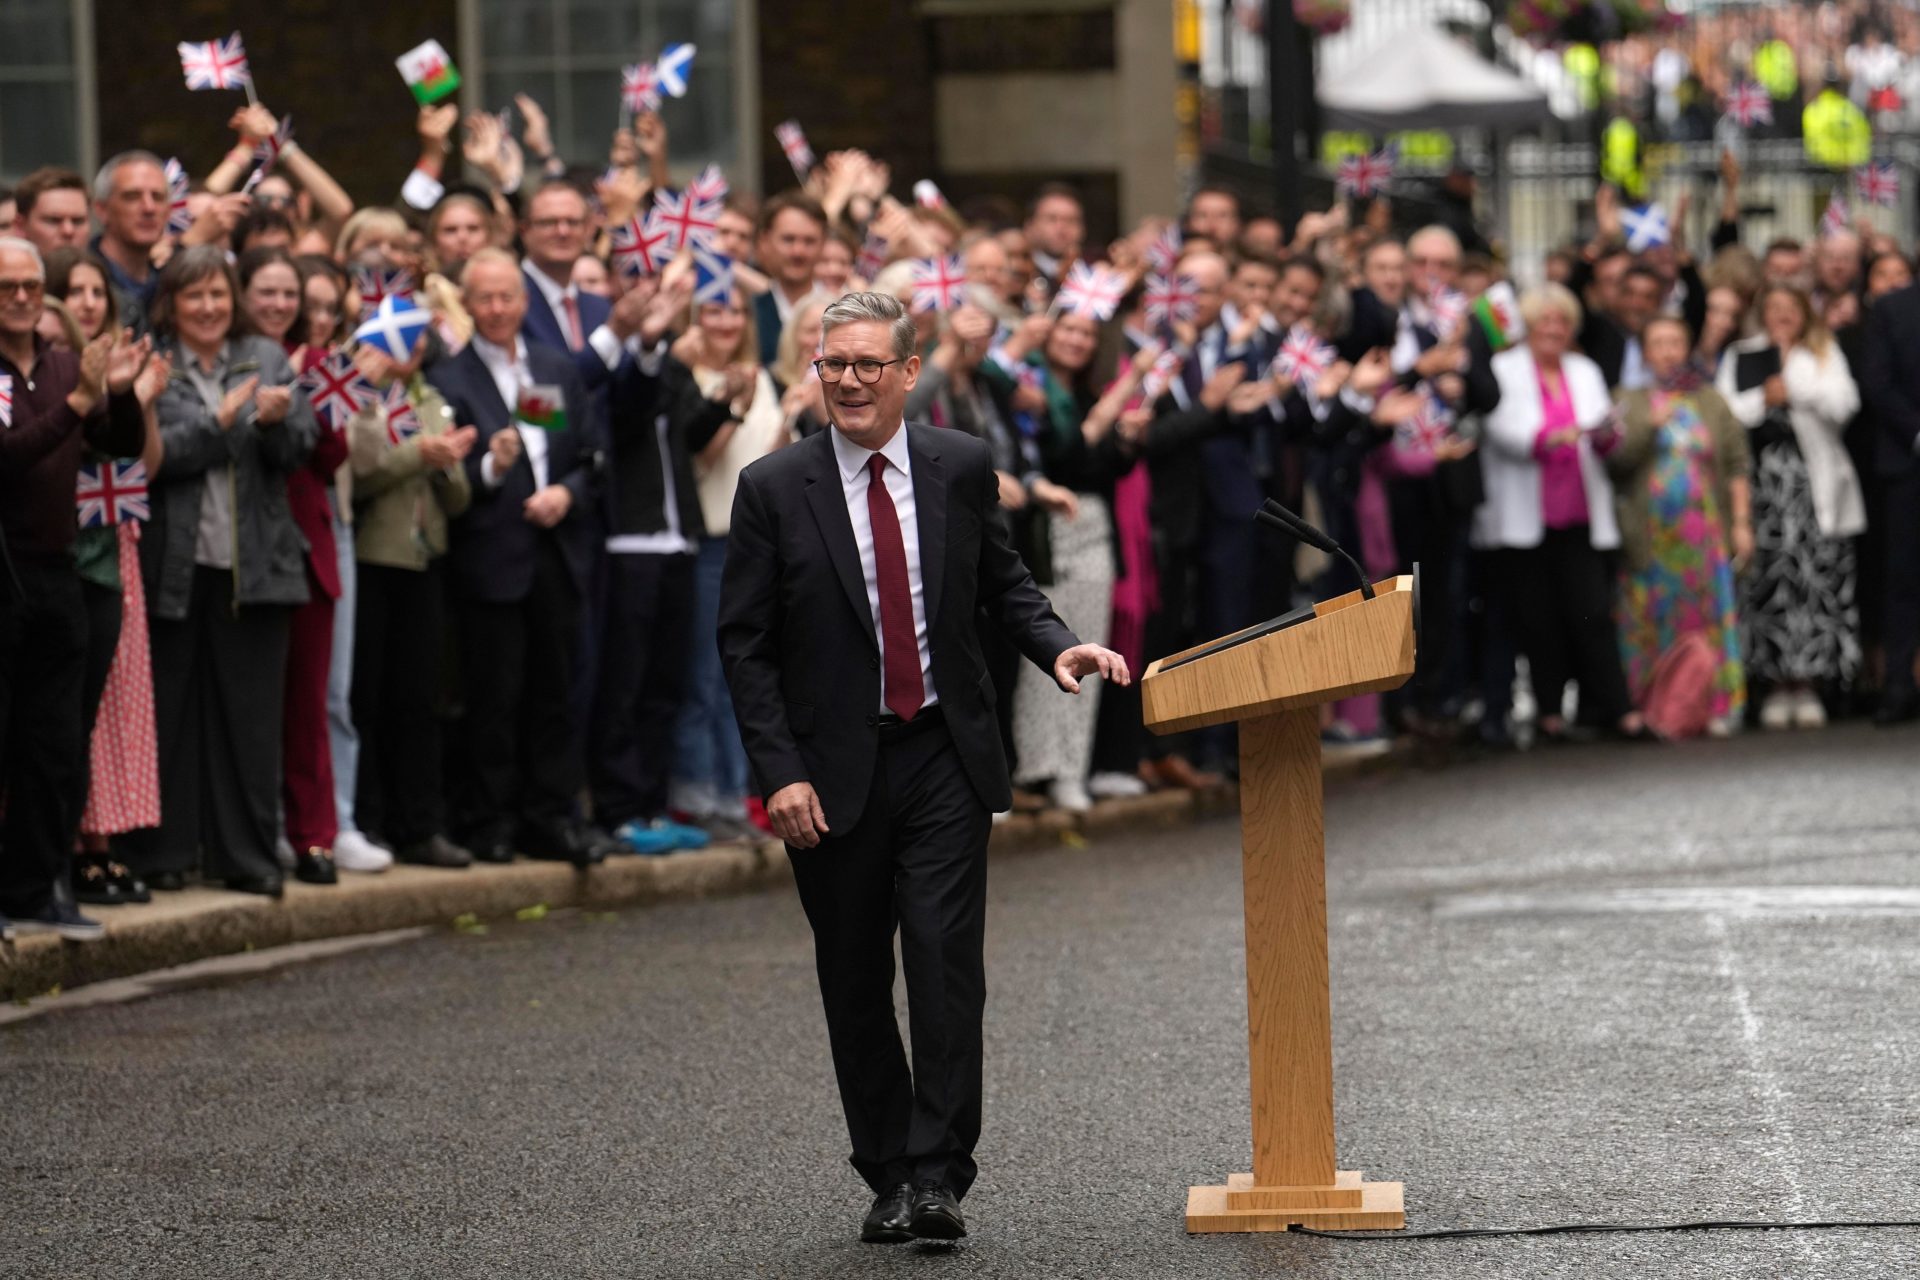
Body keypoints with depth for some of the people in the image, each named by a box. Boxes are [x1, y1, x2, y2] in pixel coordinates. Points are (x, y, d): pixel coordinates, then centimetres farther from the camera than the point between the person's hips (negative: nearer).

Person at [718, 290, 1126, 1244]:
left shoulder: (960, 469, 3)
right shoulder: (774, 490, -3)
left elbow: (1000, 582, 17)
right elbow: (744, 644, -2)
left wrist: (1054, 646, -4)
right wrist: (780, 773, -10)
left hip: (944, 755, 0)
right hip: (834, 771, 0)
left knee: (946, 961, -11)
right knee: (855, 985, 6)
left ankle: (938, 1177, -9)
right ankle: (887, 1177, 18)